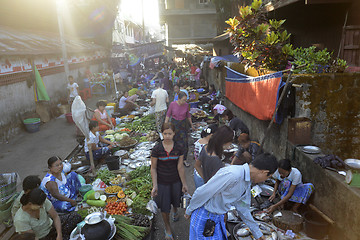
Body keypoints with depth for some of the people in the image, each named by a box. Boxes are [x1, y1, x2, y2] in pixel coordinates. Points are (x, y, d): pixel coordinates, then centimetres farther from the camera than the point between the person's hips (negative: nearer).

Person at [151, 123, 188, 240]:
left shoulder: (179, 147, -14)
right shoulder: (157, 149, -18)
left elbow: (180, 167, -8)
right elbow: (153, 168, -10)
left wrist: (184, 183, -4)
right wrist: (154, 186, -13)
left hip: (175, 180, 2)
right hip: (162, 182, -1)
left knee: (175, 200, 25)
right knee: (164, 207, 10)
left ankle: (175, 211, 62)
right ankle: (167, 228, 36)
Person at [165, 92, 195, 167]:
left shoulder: (186, 105, -8)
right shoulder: (172, 104, -15)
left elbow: (188, 115, 7)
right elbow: (168, 115, -5)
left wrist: (192, 125, 15)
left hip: (183, 124, 1)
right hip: (174, 124, -1)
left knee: (184, 142, 1)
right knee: (175, 141, 11)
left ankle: (184, 159, 13)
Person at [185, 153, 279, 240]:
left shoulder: (247, 183, 1)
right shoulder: (232, 175, -31)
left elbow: (243, 209, 15)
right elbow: (202, 193, -25)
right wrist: (189, 210, -10)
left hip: (219, 218, 8)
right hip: (205, 217, -8)